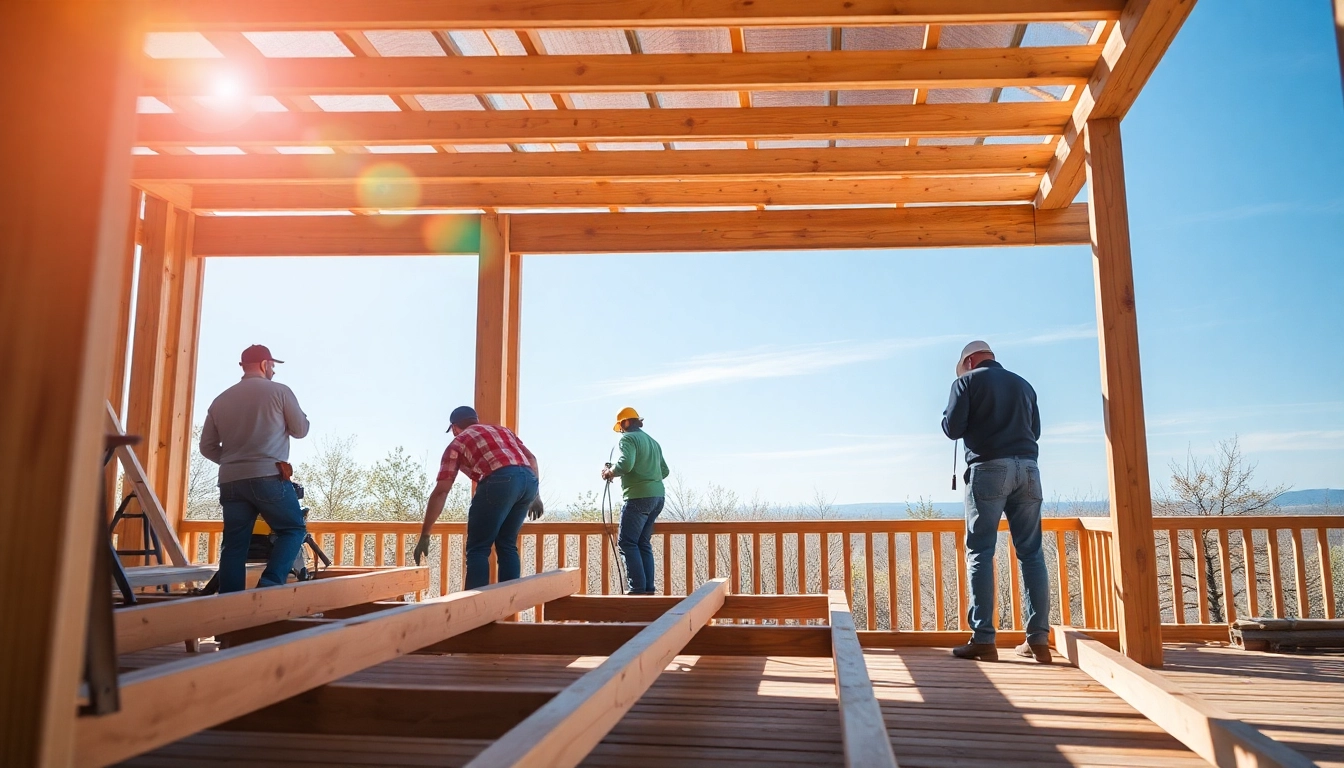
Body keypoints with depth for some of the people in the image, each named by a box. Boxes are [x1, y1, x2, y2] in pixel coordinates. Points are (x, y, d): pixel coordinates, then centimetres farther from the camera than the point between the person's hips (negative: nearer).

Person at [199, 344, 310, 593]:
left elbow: (207, 447, 13)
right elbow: (301, 430, 7)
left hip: (230, 481, 5)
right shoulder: (279, 391, 0)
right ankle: (269, 585, -11)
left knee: (234, 546, 7)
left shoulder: (221, 400, 13)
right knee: (293, 529, 7)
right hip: (269, 477, -5)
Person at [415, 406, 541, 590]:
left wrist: (425, 535, 14)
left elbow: (440, 492, 13)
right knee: (507, 545, 17)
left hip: (500, 481, -5)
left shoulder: (457, 443, 20)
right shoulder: (503, 429, 34)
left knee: (478, 548, 5)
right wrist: (534, 496, 27)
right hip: (529, 479, 5)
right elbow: (531, 459, 23)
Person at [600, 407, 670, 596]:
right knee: (643, 543, 11)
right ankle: (648, 588, 6)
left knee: (627, 542, -5)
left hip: (638, 496, -8)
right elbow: (664, 471, 21)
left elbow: (625, 464, -20)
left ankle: (637, 588, -11)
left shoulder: (628, 438, -4)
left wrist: (610, 472, -3)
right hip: (657, 496, 8)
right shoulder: (653, 441, 21)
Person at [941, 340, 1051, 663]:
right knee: (1031, 552, 6)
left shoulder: (967, 382, 5)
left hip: (989, 468, -4)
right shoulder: (1023, 384, 19)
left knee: (980, 552, -3)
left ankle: (983, 640, -8)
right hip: (1027, 467, 5)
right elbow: (1035, 430, 24)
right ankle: (1038, 639, 4)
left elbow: (952, 428, -2)